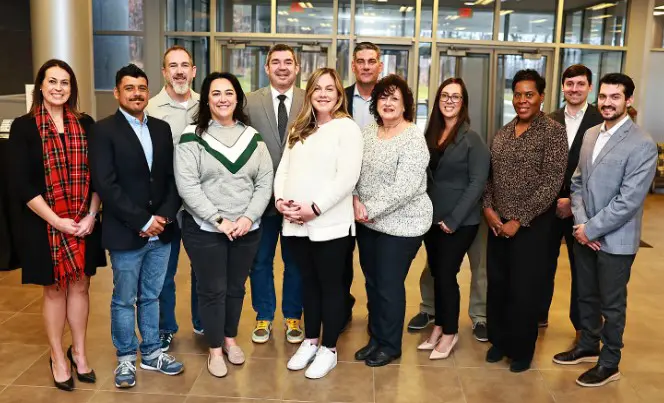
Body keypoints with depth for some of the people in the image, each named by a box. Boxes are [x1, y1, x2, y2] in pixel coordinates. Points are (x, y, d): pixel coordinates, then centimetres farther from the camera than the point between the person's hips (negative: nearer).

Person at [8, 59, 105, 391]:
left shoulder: (85, 124, 3)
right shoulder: (24, 127, -6)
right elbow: (20, 184, -11)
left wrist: (91, 215, -8)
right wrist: (56, 220, -16)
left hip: (83, 223, 3)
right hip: (44, 224, -2)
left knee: (80, 286, 11)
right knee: (55, 289, 10)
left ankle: (79, 352, 28)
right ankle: (57, 357, 26)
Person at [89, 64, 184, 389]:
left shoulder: (162, 128, 9)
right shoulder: (103, 130, -7)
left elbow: (173, 177, 7)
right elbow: (105, 185, -15)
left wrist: (164, 216, -8)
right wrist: (143, 221, -16)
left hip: (161, 232, 4)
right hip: (125, 234, -4)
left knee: (151, 297, 17)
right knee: (124, 300, 10)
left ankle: (151, 353, 31)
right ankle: (126, 359, 26)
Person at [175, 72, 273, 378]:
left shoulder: (252, 137, 5)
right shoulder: (192, 137, -6)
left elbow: (265, 182, 2)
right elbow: (187, 186, -13)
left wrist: (248, 217, -11)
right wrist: (219, 220, -17)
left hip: (247, 229, 3)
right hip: (204, 229, -3)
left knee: (236, 288, 16)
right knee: (212, 290, 7)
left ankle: (230, 339, 37)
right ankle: (214, 350, 24)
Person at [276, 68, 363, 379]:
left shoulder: (347, 127, -5)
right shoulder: (298, 129, 16)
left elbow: (347, 177, -15)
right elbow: (284, 168, 13)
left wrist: (314, 209, -18)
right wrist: (280, 199, -6)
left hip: (330, 224, -6)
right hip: (295, 223, 6)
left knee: (331, 285, 7)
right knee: (309, 283, 17)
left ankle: (329, 349, 20)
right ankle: (310, 341, 31)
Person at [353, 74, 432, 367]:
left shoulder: (413, 139, -15)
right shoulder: (366, 133, 5)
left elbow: (404, 188, -22)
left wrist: (370, 209, -19)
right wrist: (355, 201, -11)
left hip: (401, 225, -6)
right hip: (368, 223, 6)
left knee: (389, 286, 4)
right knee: (372, 283, 16)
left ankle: (390, 345, 24)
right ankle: (376, 338, 34)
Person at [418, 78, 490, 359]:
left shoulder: (472, 139, -9)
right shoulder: (430, 135, 7)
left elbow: (477, 183, -13)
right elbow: (423, 176, 10)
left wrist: (454, 219, -16)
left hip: (459, 222, -5)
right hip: (432, 218, 5)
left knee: (446, 275, 0)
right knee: (436, 274, 12)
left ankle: (450, 332, 18)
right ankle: (439, 328, 27)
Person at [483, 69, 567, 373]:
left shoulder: (553, 132, -9)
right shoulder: (503, 132, 9)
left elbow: (552, 183, -15)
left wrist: (519, 220, -15)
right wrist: (488, 208, -5)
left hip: (531, 224, -5)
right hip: (498, 222, 5)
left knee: (524, 288, 5)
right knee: (497, 283, 12)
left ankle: (521, 350, 24)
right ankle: (499, 340, 31)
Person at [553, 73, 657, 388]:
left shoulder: (642, 144, -16)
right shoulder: (590, 135, 6)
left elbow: (629, 201, -20)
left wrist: (592, 229, -16)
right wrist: (581, 223, -6)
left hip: (615, 240, -6)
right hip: (585, 235, 6)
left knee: (611, 304, 9)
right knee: (586, 296, 20)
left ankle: (609, 363, 26)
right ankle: (588, 346, 39)